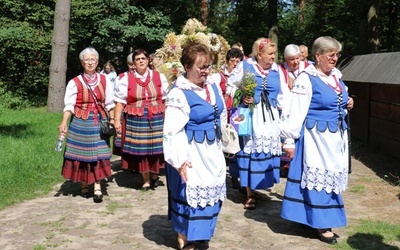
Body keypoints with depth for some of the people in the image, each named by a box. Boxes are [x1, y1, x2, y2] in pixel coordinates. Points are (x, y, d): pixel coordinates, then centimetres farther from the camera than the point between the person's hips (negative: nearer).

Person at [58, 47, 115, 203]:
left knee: (98, 154, -4)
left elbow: (109, 103, 9)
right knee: (82, 153, 4)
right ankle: (84, 185, 20)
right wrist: (64, 122, -20)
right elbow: (69, 105, -8)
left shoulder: (104, 81, 5)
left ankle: (97, 188, -4)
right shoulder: (74, 83, -3)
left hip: (99, 123, 1)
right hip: (80, 123, -1)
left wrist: (112, 120, 4)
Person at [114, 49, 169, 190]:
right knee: (140, 150, 3)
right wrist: (117, 120, -5)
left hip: (156, 119, 1)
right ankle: (146, 180, 18)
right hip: (135, 120, -1)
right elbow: (120, 101, 0)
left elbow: (166, 99, 9)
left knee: (155, 148, 4)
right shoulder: (126, 79, 0)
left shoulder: (159, 77, 5)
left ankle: (154, 176, 28)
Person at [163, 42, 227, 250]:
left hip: (212, 150, 8)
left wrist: (223, 141, 19)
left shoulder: (212, 86, 4)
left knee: (211, 193, 17)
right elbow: (173, 131, -23)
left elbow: (222, 116, 17)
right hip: (192, 154, -8)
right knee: (191, 194, 3)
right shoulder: (179, 94, -19)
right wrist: (179, 160, -28)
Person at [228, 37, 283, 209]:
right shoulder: (245, 66, -2)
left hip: (270, 118, 4)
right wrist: (241, 98, -13)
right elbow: (230, 86, 3)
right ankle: (250, 195, 6)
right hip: (249, 116, -4)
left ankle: (255, 187, 20)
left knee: (267, 153, 4)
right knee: (249, 152, -3)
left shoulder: (276, 69, 8)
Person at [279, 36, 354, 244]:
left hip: (337, 135, 8)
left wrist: (347, 105, 3)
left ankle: (324, 218, 30)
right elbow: (296, 112, -18)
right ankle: (321, 222, 10)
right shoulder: (306, 79, -15)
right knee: (318, 176, 0)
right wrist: (290, 140, -19)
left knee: (332, 176, 15)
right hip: (316, 135, -8)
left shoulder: (337, 77, 9)